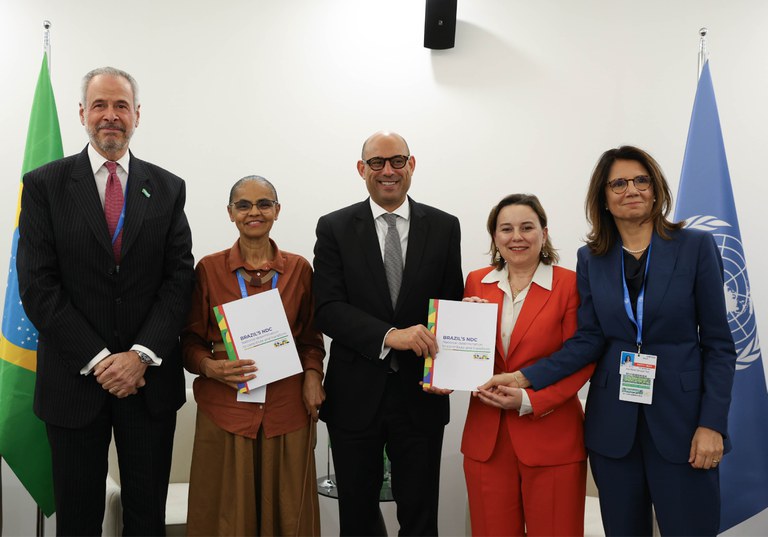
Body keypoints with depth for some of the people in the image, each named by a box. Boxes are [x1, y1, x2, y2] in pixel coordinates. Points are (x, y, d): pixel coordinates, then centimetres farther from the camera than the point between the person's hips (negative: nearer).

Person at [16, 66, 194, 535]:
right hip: (74, 379, -1)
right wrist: (98, 359, -13)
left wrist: (141, 355, -13)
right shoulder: (45, 184, 0)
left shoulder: (168, 188, 5)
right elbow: (37, 285, -7)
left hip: (151, 379, 1)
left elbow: (180, 278, -1)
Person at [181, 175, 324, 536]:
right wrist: (211, 367, -14)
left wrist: (312, 375, -5)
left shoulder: (299, 268, 5)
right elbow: (191, 341, 5)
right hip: (225, 411, -1)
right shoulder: (209, 268, 1)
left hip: (287, 409, 1)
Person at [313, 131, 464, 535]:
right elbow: (327, 308, -10)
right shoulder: (334, 228, -1)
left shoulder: (444, 227, 3)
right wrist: (389, 335, -24)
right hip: (355, 396, 0)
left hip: (420, 395, 1)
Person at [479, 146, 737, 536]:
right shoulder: (591, 259, 6)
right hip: (614, 422, 2)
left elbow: (718, 342, -2)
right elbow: (588, 339, 1)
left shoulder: (696, 247, -2)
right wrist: (526, 377, -11)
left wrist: (712, 423, -9)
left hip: (680, 417, -2)